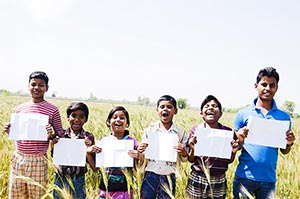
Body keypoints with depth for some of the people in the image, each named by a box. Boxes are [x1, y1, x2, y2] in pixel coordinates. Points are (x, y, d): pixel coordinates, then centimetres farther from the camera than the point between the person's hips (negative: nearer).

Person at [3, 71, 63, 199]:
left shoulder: (52, 110, -3)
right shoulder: (20, 108, 8)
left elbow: (60, 133, 2)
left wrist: (52, 135, -19)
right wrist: (9, 130, -4)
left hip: (38, 160, -3)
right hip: (18, 158, 3)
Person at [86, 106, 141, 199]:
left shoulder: (132, 142, -4)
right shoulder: (103, 141, 1)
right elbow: (95, 168, 6)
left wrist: (138, 158, -18)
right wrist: (88, 153, -6)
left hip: (124, 191, -2)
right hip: (105, 189, 2)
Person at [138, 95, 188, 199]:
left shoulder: (180, 133, 0)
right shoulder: (149, 130, 1)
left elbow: (184, 159, 4)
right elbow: (141, 156, 7)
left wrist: (183, 153, -17)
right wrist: (140, 151, -14)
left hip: (169, 177, 0)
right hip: (150, 175, 0)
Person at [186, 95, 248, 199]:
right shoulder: (195, 130, -5)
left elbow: (229, 161, 5)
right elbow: (191, 160, 0)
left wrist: (233, 151, -14)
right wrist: (192, 149, -19)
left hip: (219, 182, 1)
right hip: (197, 180, 0)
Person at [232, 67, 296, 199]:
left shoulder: (284, 117, 3)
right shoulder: (243, 114, -2)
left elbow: (284, 151, 9)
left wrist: (289, 143, -11)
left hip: (269, 179, 2)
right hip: (244, 177, -1)